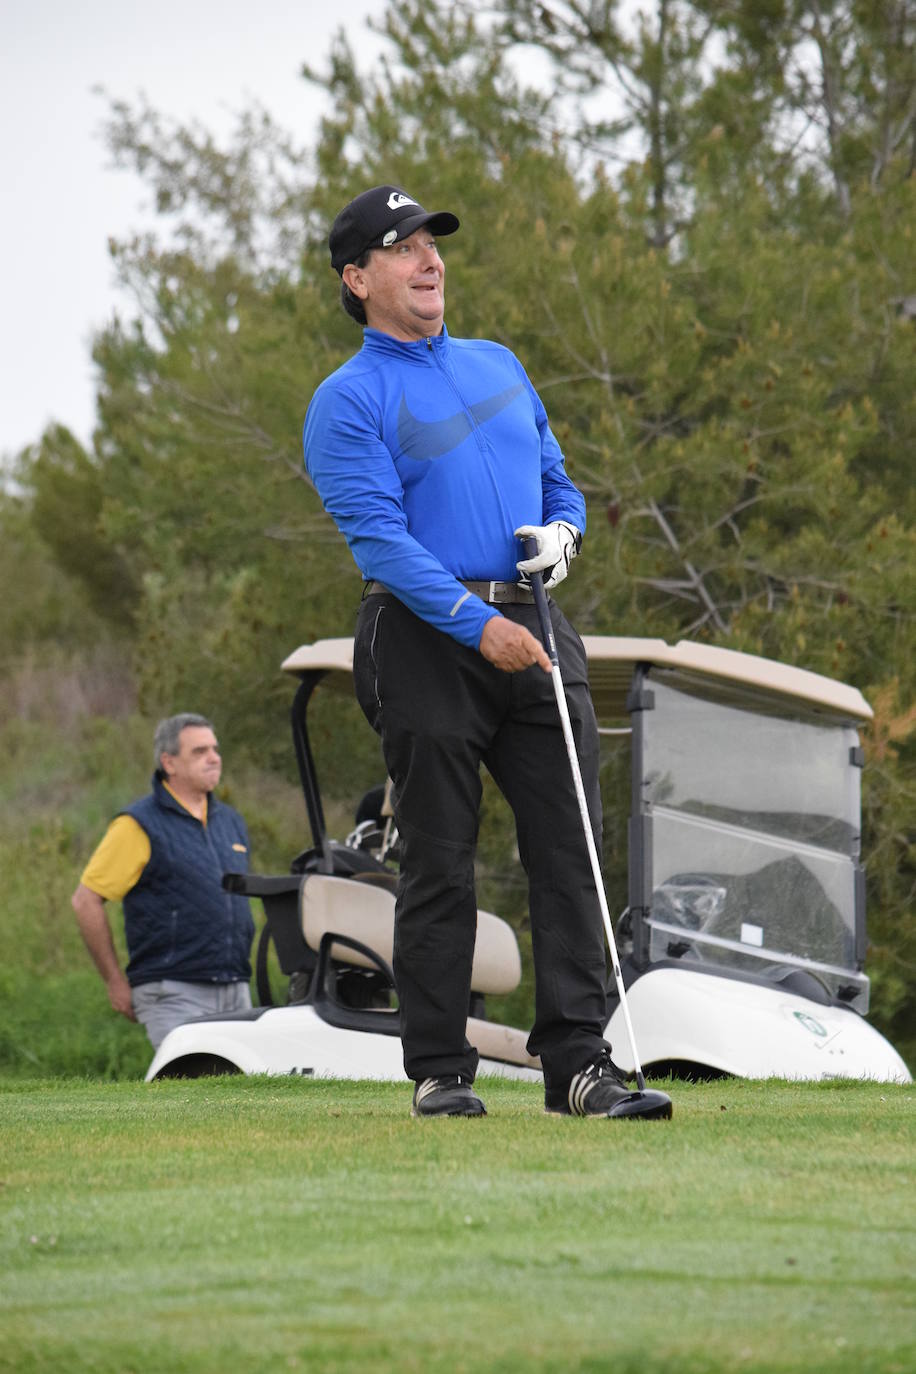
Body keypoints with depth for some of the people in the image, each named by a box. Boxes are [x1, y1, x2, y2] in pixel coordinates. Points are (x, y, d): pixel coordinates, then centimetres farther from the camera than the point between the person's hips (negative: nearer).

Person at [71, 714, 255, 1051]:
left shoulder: (230, 821, 16)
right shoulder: (140, 826, -6)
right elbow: (86, 900, -6)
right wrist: (115, 982, -6)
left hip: (236, 996, 7)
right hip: (174, 994, -7)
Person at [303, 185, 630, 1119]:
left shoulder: (499, 366, 19)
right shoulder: (347, 401, -2)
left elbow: (556, 477, 25)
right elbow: (379, 538, -11)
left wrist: (561, 529, 1)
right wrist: (475, 625, -20)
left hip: (533, 628, 5)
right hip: (426, 642, -5)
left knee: (568, 847, -3)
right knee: (439, 865, -1)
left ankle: (577, 1060, -3)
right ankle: (438, 1070, 6)